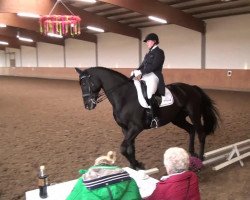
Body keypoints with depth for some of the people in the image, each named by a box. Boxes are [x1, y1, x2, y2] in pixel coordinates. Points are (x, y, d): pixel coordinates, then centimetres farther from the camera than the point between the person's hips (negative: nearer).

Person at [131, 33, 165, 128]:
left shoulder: (159, 52, -5)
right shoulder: (148, 54, 21)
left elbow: (153, 66, -17)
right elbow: (143, 65, 18)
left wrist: (140, 72, -20)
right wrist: (136, 71, -1)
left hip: (154, 76, -10)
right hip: (145, 77, 10)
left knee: (150, 95, -31)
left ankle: (155, 118, -25)